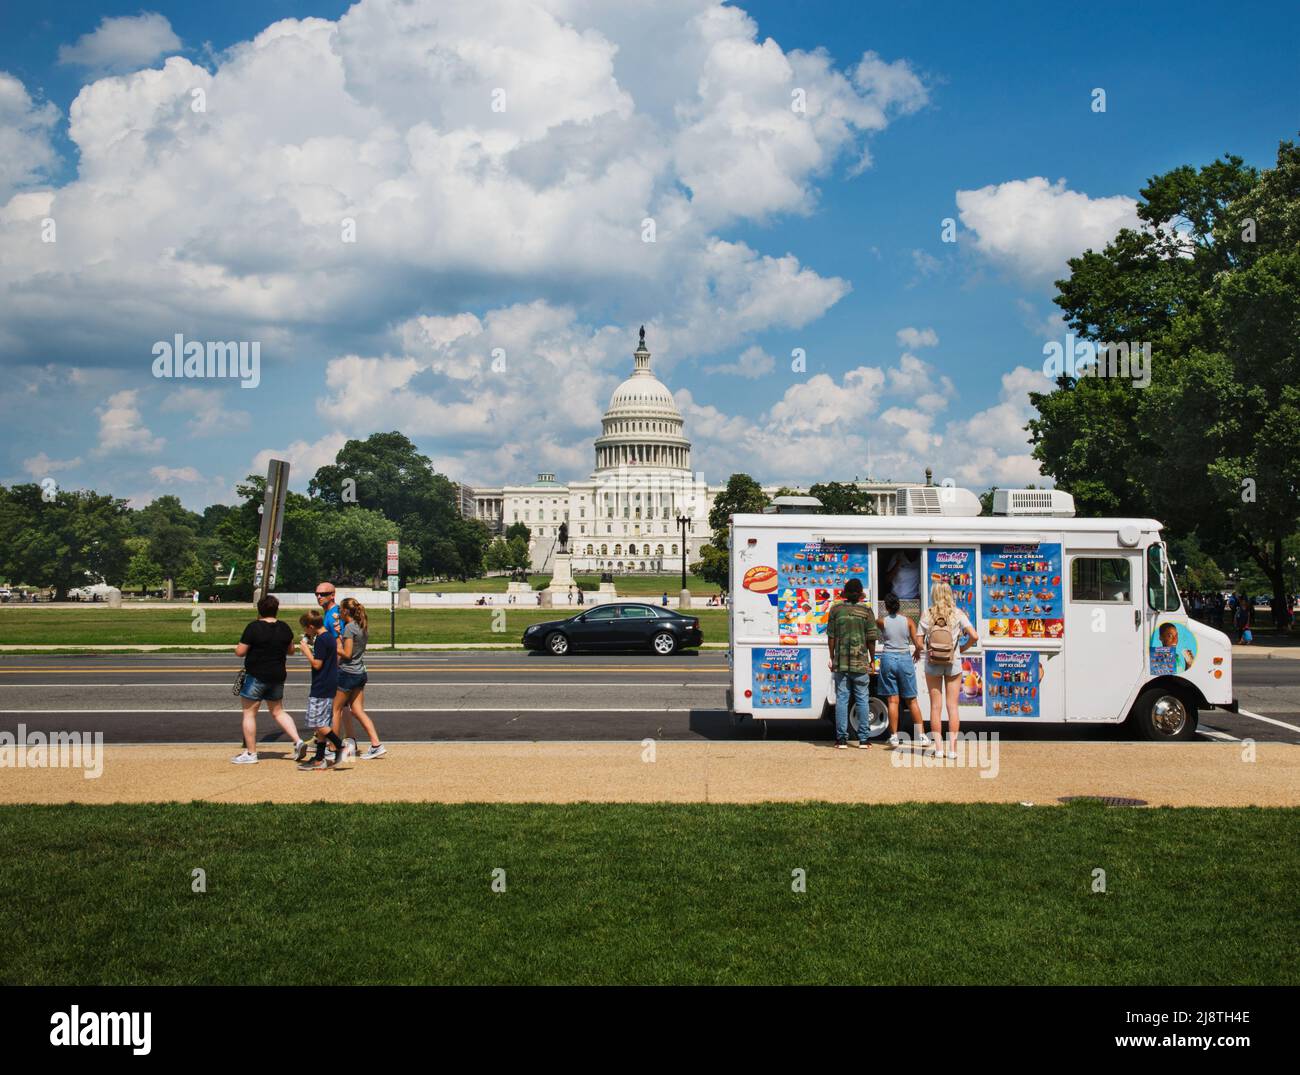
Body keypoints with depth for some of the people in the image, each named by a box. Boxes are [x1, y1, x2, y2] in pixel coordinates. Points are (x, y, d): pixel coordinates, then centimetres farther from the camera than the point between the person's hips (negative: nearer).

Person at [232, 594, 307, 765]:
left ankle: (251, 753, 9)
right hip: (278, 676, 6)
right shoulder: (284, 628, 1)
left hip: (256, 676, -6)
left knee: (249, 713, 6)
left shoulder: (254, 628, -15)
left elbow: (239, 652, -13)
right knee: (278, 711, 18)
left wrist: (244, 644, 7)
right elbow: (290, 650, 15)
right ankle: (298, 741, 2)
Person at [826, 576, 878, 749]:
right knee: (863, 700, 5)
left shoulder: (836, 610, 1)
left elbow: (831, 637, 3)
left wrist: (832, 658, 12)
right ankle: (863, 740, 4)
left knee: (841, 699, 4)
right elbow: (871, 639, -3)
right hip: (860, 663, -1)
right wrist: (872, 660, 8)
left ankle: (842, 739, 3)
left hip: (841, 663, 1)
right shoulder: (866, 612, -3)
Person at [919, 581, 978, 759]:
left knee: (935, 706, 6)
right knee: (952, 706, 6)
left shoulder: (927, 616, -5)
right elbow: (974, 636, -11)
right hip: (954, 663, 0)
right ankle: (952, 748, 6)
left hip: (932, 664, 0)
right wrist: (963, 648, 5)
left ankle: (938, 747, 7)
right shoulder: (958, 614, -5)